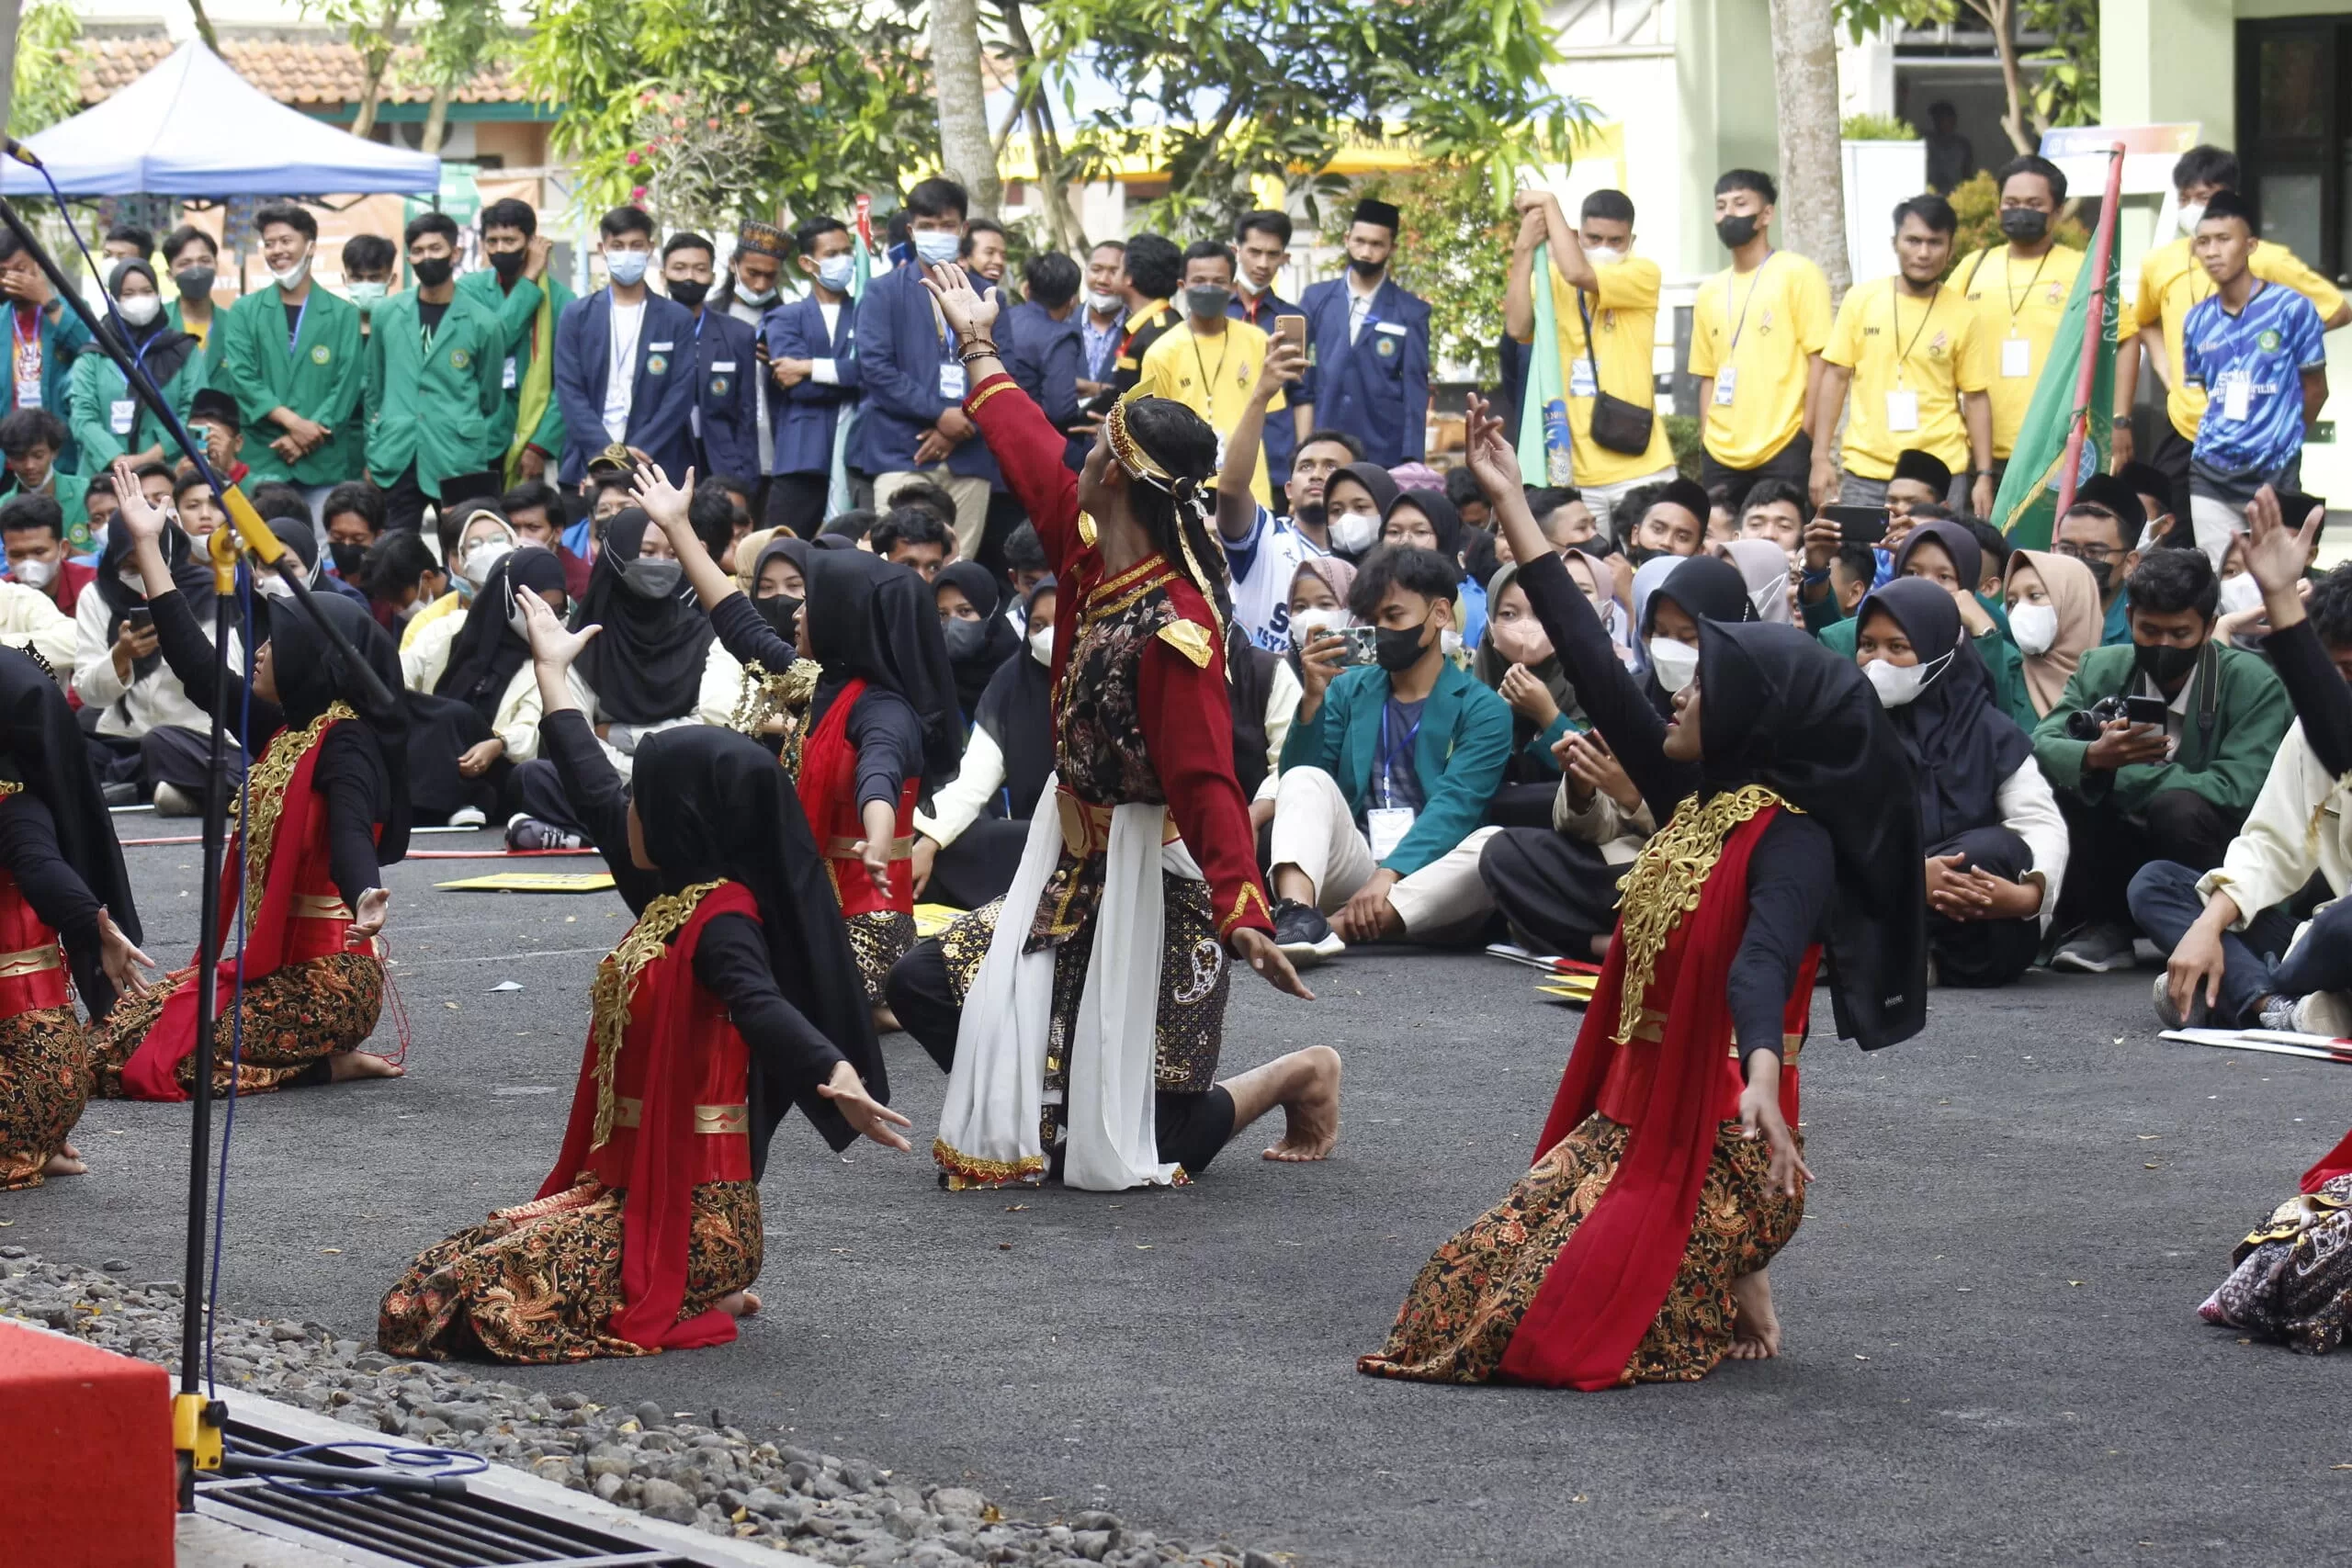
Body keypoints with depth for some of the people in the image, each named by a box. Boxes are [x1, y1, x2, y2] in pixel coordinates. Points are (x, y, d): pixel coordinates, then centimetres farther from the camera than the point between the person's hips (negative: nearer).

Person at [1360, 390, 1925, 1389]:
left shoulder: (1795, 841, -14)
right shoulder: (1693, 797, 9)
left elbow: (1766, 956, -33)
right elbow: (1591, 659, 13)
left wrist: (1762, 1078, -52)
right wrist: (1509, 500, 16)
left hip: (1720, 1136, -8)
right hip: (1628, 1113, 8)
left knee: (1536, 1320, -18)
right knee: (1472, 1280, -1)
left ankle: (1734, 1293, 8)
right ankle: (1719, 1281, 16)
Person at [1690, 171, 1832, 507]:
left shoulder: (1797, 274, 0)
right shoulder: (1709, 292, 15)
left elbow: (1819, 360, -5)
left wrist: (1806, 439, -11)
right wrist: (1705, 445, 7)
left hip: (1783, 454, -5)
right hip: (1721, 458, 5)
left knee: (1783, 532, -5)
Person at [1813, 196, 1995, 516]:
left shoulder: (1962, 316, 2)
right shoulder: (1861, 300, 3)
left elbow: (1976, 398, 4)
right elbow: (1835, 377, 6)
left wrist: (1984, 475, -2)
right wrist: (1821, 457, 0)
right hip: (1866, 475, 1)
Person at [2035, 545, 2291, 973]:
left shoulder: (2253, 684, -11)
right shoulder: (2101, 668, 0)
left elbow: (2237, 789, -24)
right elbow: (2042, 745, -14)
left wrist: (2111, 774, -24)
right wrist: (2092, 758, -38)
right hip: (2121, 861, 3)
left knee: (2178, 807, -33)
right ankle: (2104, 928, -9)